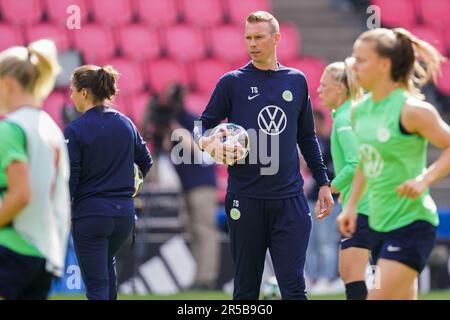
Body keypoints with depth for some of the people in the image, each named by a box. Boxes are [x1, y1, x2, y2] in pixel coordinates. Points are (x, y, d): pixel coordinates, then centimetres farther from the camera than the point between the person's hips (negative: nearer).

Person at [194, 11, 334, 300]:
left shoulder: (297, 81, 11)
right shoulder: (233, 82, 3)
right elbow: (204, 124, 7)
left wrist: (323, 182, 16)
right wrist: (208, 141, -17)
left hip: (290, 199, 1)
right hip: (246, 199, -1)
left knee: (294, 287, -5)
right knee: (246, 287, 6)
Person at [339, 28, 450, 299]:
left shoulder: (411, 109, -16)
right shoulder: (361, 110, 7)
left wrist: (424, 179, -23)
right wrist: (352, 205, 16)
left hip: (411, 225, -8)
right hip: (379, 224, 8)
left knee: (378, 297, -13)